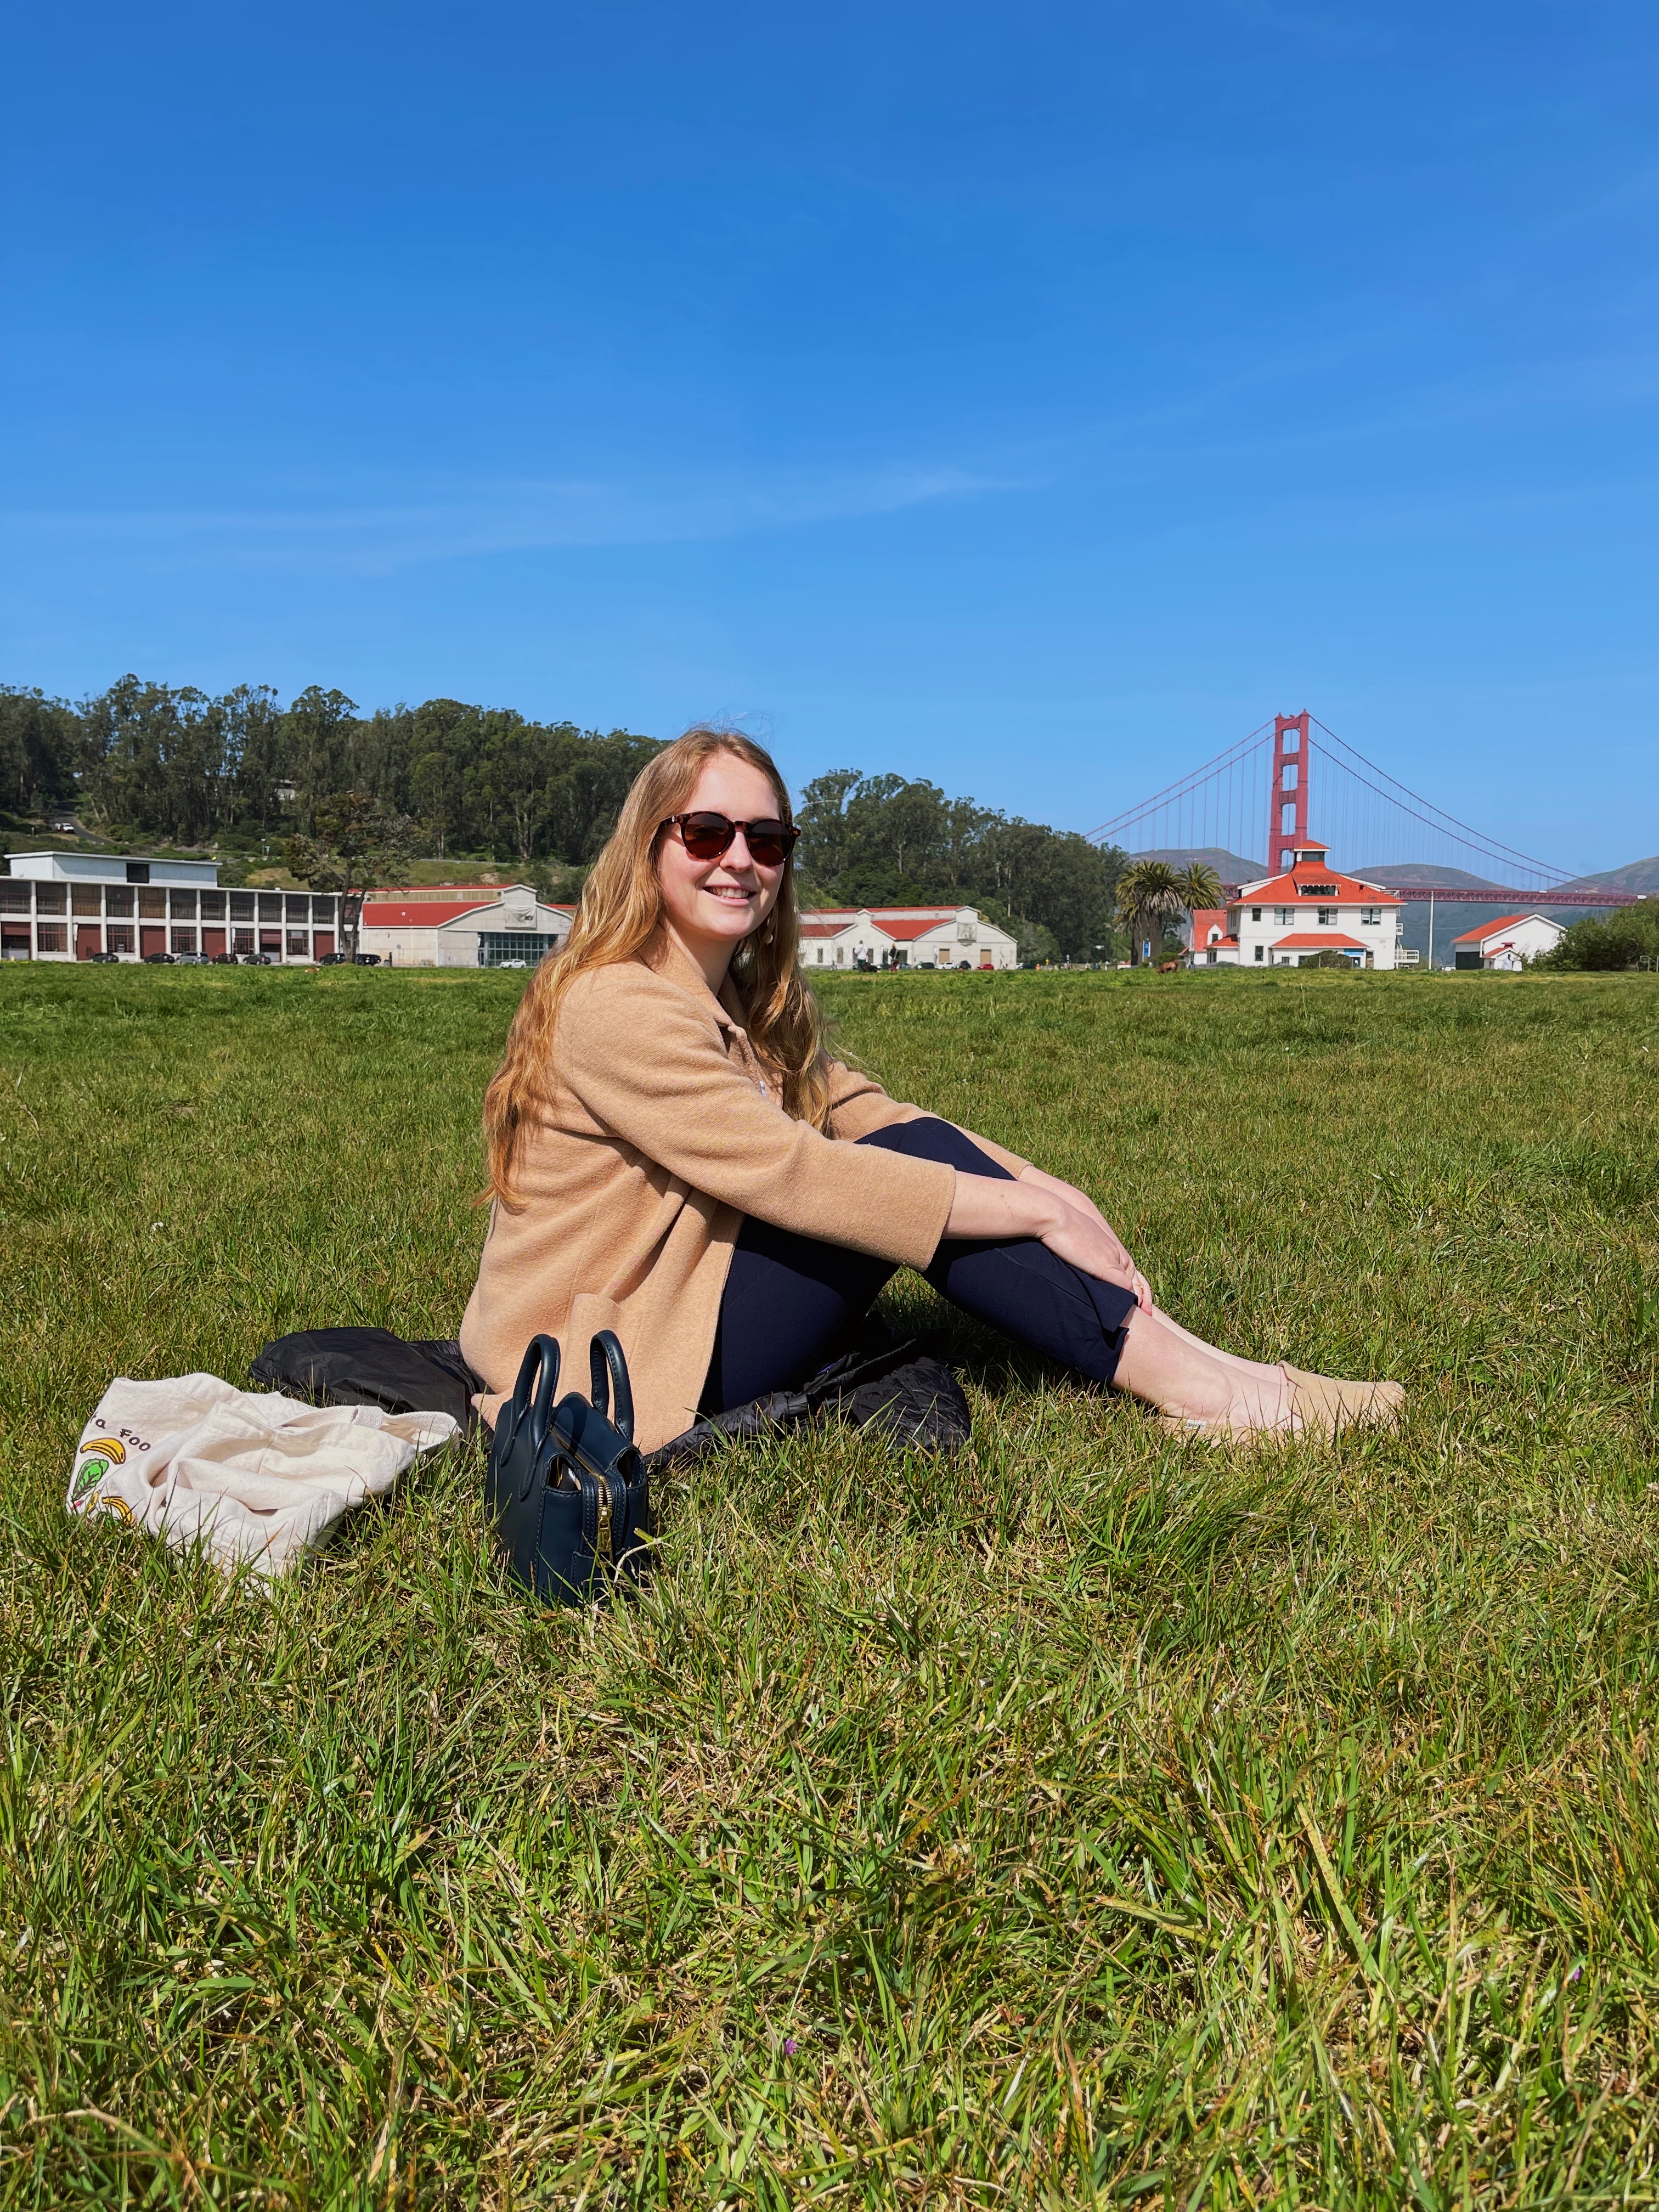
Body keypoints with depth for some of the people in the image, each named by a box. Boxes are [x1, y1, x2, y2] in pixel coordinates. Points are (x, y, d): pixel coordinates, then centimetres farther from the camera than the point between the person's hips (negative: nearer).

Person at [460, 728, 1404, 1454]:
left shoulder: (745, 1003, 11)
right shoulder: (616, 1008, -19)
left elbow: (869, 1112, 3)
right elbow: (790, 1171, -26)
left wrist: (1052, 1190, -12)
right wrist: (1038, 1212, -23)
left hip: (682, 1315, 8)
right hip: (613, 1376, -8)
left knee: (917, 1155, -9)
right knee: (912, 1171, -20)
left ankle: (1176, 1364, -13)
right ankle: (1192, 1383, -18)